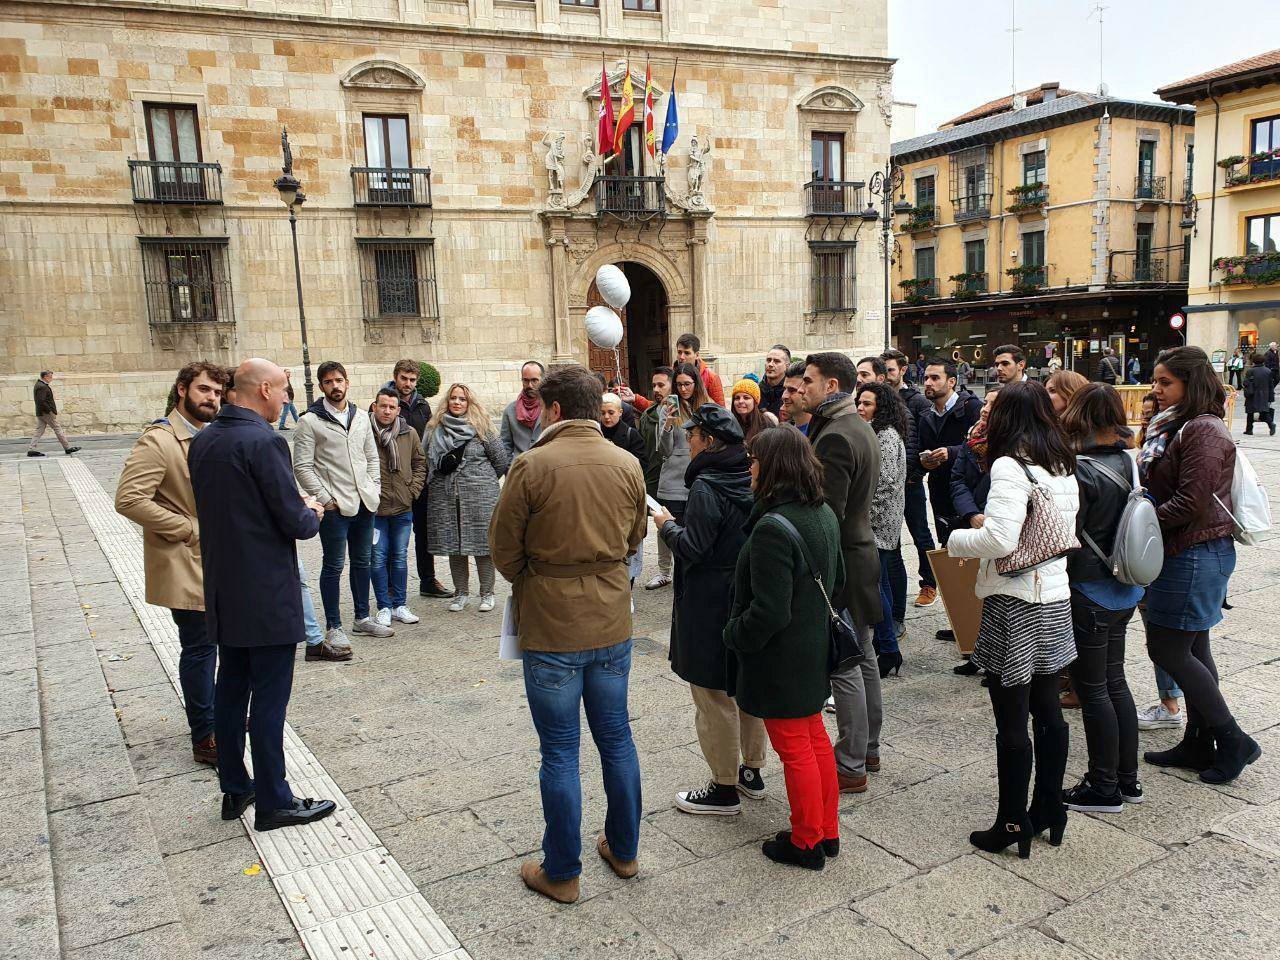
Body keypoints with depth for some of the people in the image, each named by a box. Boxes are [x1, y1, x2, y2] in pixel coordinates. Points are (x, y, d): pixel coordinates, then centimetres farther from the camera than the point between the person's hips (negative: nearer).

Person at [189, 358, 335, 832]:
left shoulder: (202, 440, 6)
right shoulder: (264, 442, -20)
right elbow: (296, 523, -20)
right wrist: (313, 512, 3)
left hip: (223, 592, 8)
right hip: (268, 594, -8)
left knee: (231, 690, 17)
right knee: (269, 699, 2)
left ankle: (234, 789, 30)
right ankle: (273, 802, 13)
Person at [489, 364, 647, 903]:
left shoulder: (532, 466, -15)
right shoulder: (627, 465, -1)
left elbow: (503, 548, -5)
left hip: (551, 627, -4)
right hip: (612, 623, 4)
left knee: (560, 752, 7)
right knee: (616, 739, 18)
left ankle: (561, 873, 20)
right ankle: (623, 850, 33)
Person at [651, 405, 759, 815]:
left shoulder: (706, 486, -19)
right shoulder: (750, 479, 4)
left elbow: (693, 548, -21)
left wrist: (668, 525, -4)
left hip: (711, 605, -8)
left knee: (714, 696, 4)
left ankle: (724, 788, 14)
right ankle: (752, 771, 33)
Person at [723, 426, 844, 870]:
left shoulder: (772, 527, -27)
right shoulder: (824, 514, 3)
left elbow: (769, 612, -27)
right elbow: (836, 583, 14)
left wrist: (733, 634, -12)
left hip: (780, 659, -9)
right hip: (814, 649, 9)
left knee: (795, 750, 6)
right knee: (815, 737, 20)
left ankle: (806, 842, 22)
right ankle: (827, 831, 33)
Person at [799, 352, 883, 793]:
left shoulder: (835, 437, -21)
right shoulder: (861, 429, 12)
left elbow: (828, 513, -24)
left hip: (841, 563, -10)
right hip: (863, 550, 10)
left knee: (844, 666, -1)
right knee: (863, 657, 18)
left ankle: (851, 765, 9)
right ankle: (868, 748, 31)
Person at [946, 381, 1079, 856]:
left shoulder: (1010, 467, -17)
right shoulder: (1064, 469, 8)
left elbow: (999, 539, -27)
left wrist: (956, 539, -8)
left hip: (1014, 607, -8)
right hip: (1055, 602, 8)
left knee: (1012, 723, 2)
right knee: (1047, 712, 17)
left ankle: (1012, 824, 13)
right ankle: (1049, 810, 30)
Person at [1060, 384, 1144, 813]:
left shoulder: (1082, 470, -21)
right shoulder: (1127, 461, 3)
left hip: (1089, 592, -8)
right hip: (1124, 590, 8)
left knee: (1092, 689, 4)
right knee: (1114, 683, 18)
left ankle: (1104, 788, 15)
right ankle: (1128, 779, 28)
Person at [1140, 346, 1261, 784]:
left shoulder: (1202, 430, -17)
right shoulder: (1175, 426, 15)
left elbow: (1190, 503, -22)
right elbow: (1161, 489, 17)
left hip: (1195, 555, -10)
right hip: (1189, 554, 10)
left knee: (1167, 649, -4)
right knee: (1193, 650, 14)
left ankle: (1233, 740, 9)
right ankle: (1199, 744, 24)